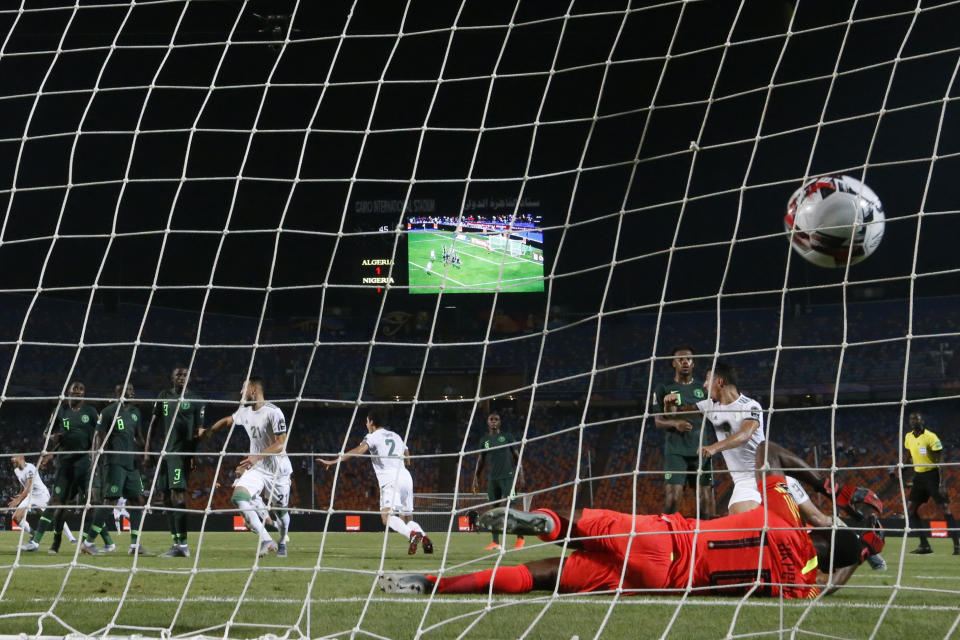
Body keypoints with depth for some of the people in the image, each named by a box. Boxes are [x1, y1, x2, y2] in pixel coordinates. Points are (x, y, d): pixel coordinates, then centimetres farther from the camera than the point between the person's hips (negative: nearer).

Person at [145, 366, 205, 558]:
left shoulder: (195, 401, 3)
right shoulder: (164, 396, 15)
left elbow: (199, 430, -1)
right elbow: (153, 421, 14)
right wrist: (147, 444, 3)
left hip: (182, 452, -6)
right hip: (164, 452, 6)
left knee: (177, 494, -17)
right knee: (167, 497, 6)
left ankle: (183, 544, -21)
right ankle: (176, 544, 12)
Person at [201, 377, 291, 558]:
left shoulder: (273, 412, -18)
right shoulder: (245, 412, 6)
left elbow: (281, 444, -23)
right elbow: (228, 420, 28)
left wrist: (257, 456, -34)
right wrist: (208, 431, 37)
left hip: (278, 469, -6)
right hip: (256, 468, 6)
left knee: (281, 510, 7)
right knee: (239, 495, -20)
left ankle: (282, 543, 38)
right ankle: (267, 540, -25)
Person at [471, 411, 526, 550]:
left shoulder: (507, 437, 5)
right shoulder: (484, 441, 14)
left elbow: (517, 457, 5)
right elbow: (481, 461, 19)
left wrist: (520, 476, -3)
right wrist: (476, 478, 11)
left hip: (507, 477, -4)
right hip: (492, 479, 4)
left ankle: (520, 539, -3)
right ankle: (495, 542, 5)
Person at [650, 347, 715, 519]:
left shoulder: (702, 388, 15)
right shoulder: (663, 388, 7)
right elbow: (658, 421, 2)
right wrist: (675, 423, -18)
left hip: (701, 449, 2)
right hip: (675, 451, -2)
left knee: (706, 494, -2)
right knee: (672, 495, -12)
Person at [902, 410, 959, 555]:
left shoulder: (931, 437, -13)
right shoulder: (908, 437, 7)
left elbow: (940, 460, -15)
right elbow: (907, 455, 22)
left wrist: (941, 484, -21)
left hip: (932, 474, -7)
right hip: (918, 476, 7)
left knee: (945, 507, -12)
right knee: (910, 509, 1)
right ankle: (924, 545, 6)